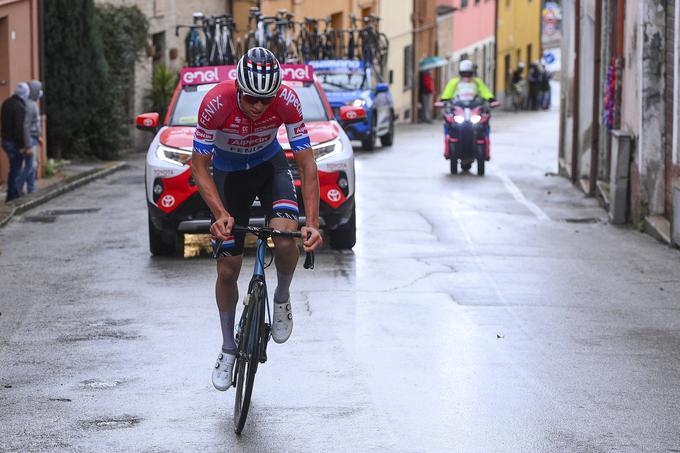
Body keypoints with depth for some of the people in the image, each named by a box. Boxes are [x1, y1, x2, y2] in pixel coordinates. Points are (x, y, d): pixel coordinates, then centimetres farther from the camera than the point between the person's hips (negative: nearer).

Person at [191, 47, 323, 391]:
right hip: (228, 173, 0)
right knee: (227, 269, -1)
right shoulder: (217, 102, -34)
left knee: (287, 234, -29)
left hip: (269, 164, 0)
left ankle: (282, 298, 1)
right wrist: (220, 214, -40)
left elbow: (307, 164, -26)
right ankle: (228, 348, 20)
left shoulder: (287, 101, -30)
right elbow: (199, 166, -26)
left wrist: (312, 222, -36)